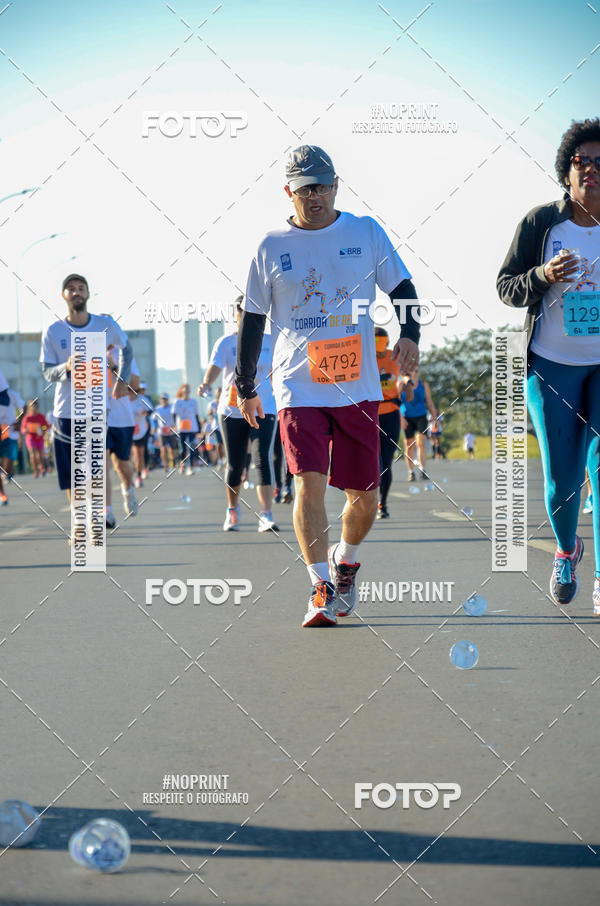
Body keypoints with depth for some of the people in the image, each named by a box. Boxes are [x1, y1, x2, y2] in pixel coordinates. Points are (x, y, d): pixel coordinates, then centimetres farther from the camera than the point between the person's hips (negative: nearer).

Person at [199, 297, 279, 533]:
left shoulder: (269, 342, 7)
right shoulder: (225, 343, 2)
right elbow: (215, 367, -14)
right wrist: (207, 383, -33)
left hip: (263, 410, 0)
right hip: (232, 412, 0)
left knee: (263, 459, -16)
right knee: (235, 465, 5)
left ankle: (266, 516, -19)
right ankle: (232, 512, 27)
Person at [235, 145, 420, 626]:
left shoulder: (366, 233, 5)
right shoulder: (272, 246, 5)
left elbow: (403, 288, 10)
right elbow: (253, 318, 11)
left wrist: (410, 333, -9)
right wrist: (245, 385, 13)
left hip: (358, 387, 1)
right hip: (298, 388, -1)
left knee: (364, 495, 5)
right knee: (309, 482, -16)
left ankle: (346, 560, 34)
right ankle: (322, 589, -11)